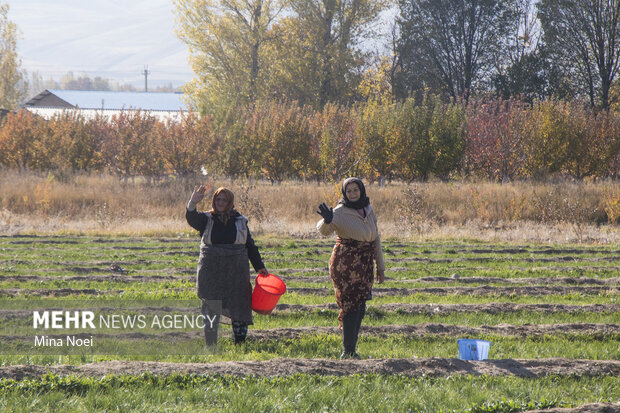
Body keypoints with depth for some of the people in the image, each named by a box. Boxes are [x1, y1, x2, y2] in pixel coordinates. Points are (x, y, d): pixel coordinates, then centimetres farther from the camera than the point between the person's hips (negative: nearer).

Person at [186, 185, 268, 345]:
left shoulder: (240, 221, 11)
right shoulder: (206, 219, 6)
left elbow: (250, 246, 16)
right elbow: (192, 219, -16)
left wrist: (259, 266, 12)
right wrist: (193, 203, -35)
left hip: (236, 270, 1)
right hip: (211, 270, -1)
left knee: (239, 305, -2)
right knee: (210, 306, 0)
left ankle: (240, 342, 7)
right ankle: (210, 344, 6)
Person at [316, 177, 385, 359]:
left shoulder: (368, 210, 11)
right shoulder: (340, 212, -9)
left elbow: (376, 238, 18)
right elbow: (324, 230, -25)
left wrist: (380, 266, 19)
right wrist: (327, 221, -49)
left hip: (364, 263, 6)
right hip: (345, 262, -6)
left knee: (360, 306, 8)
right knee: (351, 305, -9)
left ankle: (350, 349, 17)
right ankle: (348, 352, -6)